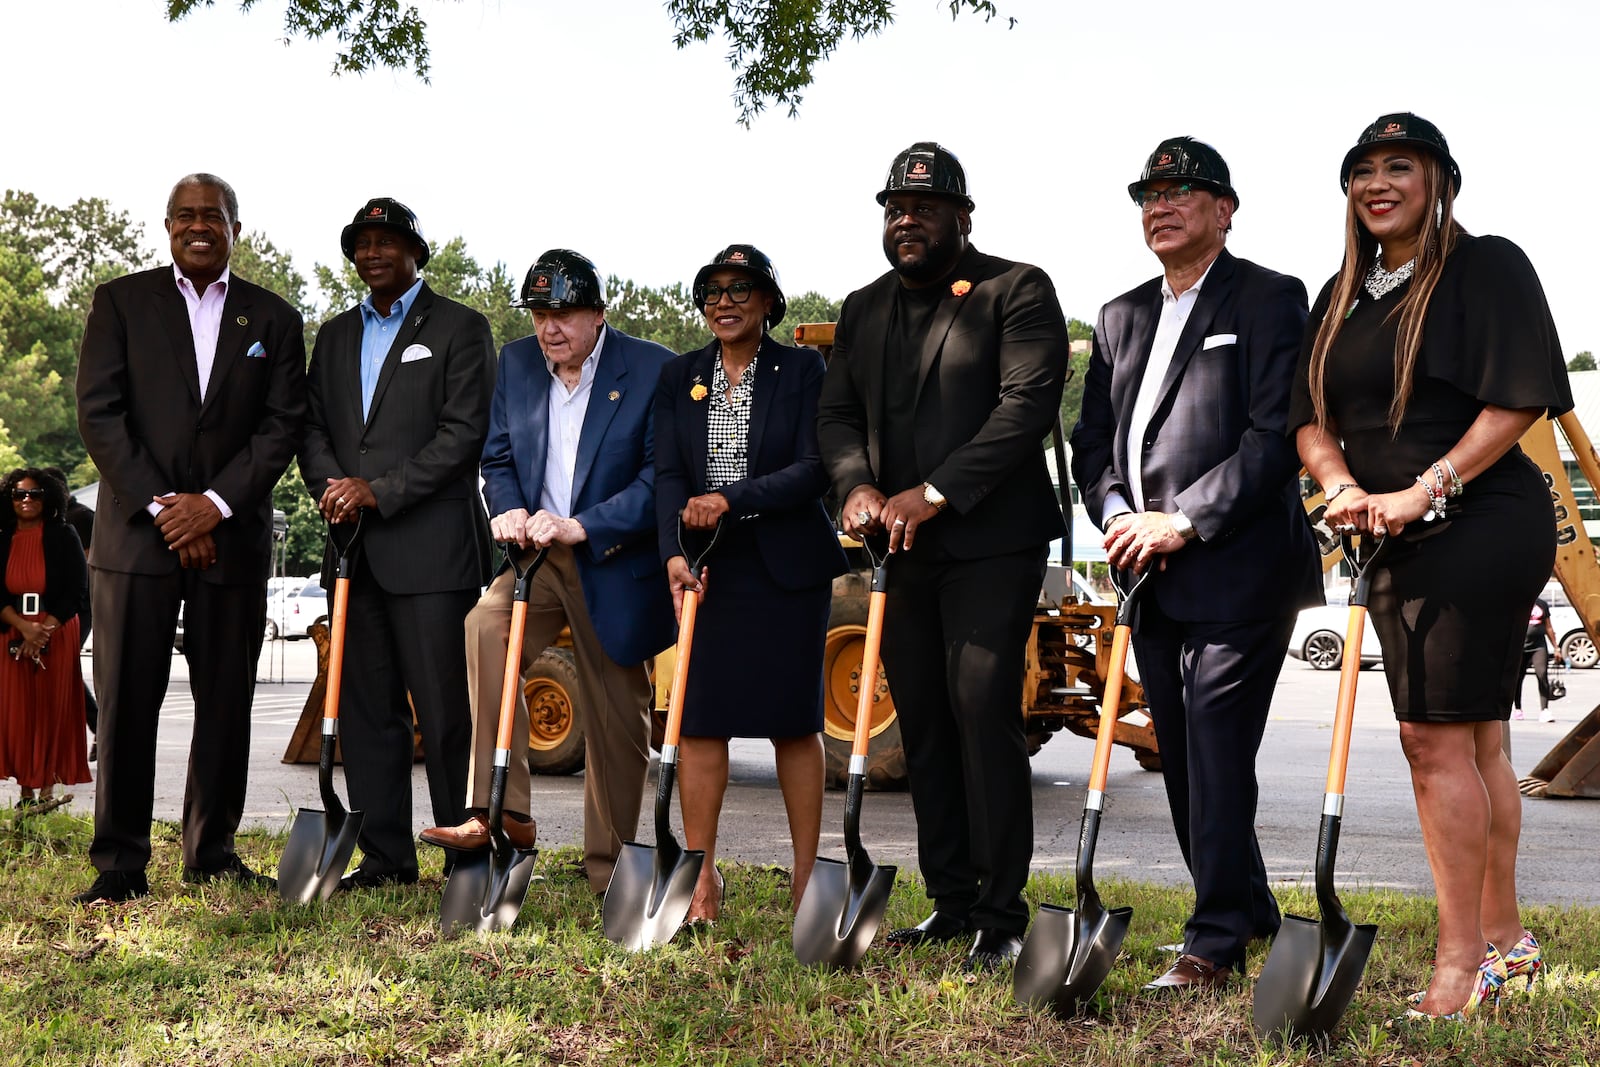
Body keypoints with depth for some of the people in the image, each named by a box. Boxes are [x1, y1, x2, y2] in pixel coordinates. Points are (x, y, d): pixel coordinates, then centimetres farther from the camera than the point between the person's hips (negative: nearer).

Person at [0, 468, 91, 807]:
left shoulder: (63, 537, -1)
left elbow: (77, 589, -5)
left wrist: (44, 631, -14)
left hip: (57, 634, -2)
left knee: (52, 710, -1)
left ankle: (47, 789, 3)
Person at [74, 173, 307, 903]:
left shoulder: (274, 319, 11)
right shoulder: (121, 302, 7)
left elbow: (283, 425, 3)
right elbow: (98, 413, -1)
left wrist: (216, 503, -9)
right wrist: (161, 506, -9)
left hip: (232, 536, 2)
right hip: (136, 533, -1)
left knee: (227, 702, 4)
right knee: (126, 703, -3)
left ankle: (213, 852, 14)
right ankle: (119, 863, 3)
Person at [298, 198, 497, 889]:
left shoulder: (460, 328, 3)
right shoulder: (335, 336, 21)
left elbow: (465, 432, -7)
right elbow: (312, 425, 16)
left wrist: (379, 490, -12)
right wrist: (331, 485, -5)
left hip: (429, 545, -6)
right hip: (355, 548, 6)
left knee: (442, 708, -7)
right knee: (365, 707, 6)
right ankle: (385, 857, 12)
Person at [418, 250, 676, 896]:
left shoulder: (652, 370, -8)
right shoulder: (516, 363, 7)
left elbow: (662, 476, -12)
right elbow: (497, 457, 12)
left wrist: (581, 527, -22)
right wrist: (507, 510, -10)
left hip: (616, 566, -2)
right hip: (536, 552, 3)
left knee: (617, 715, 5)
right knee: (484, 628, -28)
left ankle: (609, 867, 21)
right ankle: (502, 815, -27)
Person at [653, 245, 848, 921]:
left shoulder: (802, 370, 0)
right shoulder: (679, 377, 9)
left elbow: (815, 467, -10)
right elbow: (669, 475, 1)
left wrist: (732, 499, -20)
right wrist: (675, 552, -15)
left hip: (787, 567, -2)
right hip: (708, 568, 2)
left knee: (793, 720, 4)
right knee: (700, 719, 0)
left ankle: (807, 875, 14)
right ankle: (700, 875, 7)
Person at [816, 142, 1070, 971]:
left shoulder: (1016, 290, -2)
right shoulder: (863, 310, 18)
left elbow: (1029, 402, -13)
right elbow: (836, 412, 15)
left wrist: (936, 493, -19)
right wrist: (858, 485, -7)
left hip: (991, 542, -6)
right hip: (902, 551, 7)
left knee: (984, 712, -11)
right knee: (923, 724, 8)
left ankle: (1001, 915, -5)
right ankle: (950, 903, 16)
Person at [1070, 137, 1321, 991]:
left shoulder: (1270, 298, -2)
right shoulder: (1122, 317, 19)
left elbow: (1276, 434, -12)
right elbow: (1092, 439, 17)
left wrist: (1184, 521, -17)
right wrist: (1117, 514, -2)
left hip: (1235, 569, -7)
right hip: (1150, 580, 7)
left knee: (1217, 756, -9)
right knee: (1182, 760, 12)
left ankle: (1215, 943, -4)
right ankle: (1249, 913, 26)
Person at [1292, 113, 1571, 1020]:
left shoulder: (1488, 267, -5)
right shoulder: (1344, 296, 15)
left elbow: (1518, 401, -13)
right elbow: (1313, 416, 11)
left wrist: (1425, 492, -18)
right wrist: (1344, 486, -9)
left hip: (1480, 527, -7)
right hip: (1399, 541, 7)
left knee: (1436, 735, -12)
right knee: (1472, 739, 13)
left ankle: (1462, 963, -7)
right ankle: (1504, 937, 22)